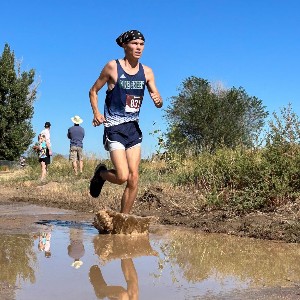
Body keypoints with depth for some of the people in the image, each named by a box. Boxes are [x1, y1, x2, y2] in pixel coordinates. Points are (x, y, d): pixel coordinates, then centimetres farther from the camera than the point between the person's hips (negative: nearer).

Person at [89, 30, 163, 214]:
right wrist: (96, 112, -10)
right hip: (115, 128, -5)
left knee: (134, 179, 1)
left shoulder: (147, 72, 7)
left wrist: (158, 100, -17)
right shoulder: (112, 67, -4)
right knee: (122, 176, -15)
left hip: (134, 128, 5)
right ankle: (101, 174, 18)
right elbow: (93, 91, 5)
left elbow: (159, 103, 7)